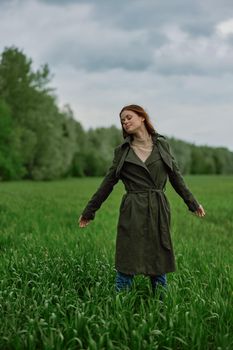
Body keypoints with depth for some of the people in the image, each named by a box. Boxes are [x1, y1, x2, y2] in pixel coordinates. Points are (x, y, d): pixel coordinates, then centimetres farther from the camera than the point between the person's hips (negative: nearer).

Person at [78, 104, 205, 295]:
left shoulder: (162, 144, 6)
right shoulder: (122, 151, 5)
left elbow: (176, 176, 14)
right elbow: (108, 183, 9)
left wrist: (193, 203, 18)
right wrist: (89, 212, 10)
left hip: (159, 211, 1)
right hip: (132, 212, -1)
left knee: (159, 267, 8)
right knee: (127, 265, -2)